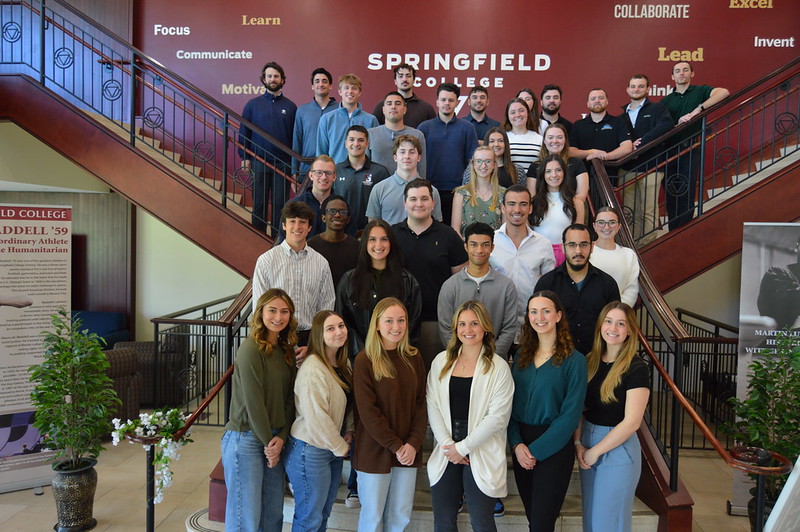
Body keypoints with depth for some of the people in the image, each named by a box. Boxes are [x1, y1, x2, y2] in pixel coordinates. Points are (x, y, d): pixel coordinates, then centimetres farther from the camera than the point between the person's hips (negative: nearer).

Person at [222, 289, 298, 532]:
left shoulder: (287, 351, 8)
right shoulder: (251, 348, -14)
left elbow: (289, 398, 6)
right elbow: (253, 401, -16)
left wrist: (282, 437, -6)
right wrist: (269, 443, -10)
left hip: (274, 440, 7)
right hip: (246, 439, -7)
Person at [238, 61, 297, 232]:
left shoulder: (290, 107, 6)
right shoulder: (253, 104, 6)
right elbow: (243, 132, 8)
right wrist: (245, 157, 0)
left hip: (283, 164, 0)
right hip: (259, 162, 0)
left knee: (280, 204, 4)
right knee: (259, 204, 6)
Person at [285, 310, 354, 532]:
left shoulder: (344, 364, 5)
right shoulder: (312, 369, -24)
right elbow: (316, 418, -26)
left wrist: (348, 433, 3)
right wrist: (340, 447, -14)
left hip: (334, 448, 8)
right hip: (310, 451, -8)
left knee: (324, 513, 21)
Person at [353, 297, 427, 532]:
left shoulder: (413, 358, 4)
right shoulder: (364, 361, -10)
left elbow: (421, 403, 4)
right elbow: (367, 411, -13)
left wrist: (413, 443, -8)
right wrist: (395, 446, -13)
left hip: (408, 451, 4)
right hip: (375, 451, -4)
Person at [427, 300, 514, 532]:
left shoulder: (498, 367, -6)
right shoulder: (441, 361, 5)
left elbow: (497, 417, -11)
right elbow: (433, 406, 1)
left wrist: (463, 447, -11)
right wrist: (447, 443, -9)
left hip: (481, 455, -3)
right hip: (446, 452, 3)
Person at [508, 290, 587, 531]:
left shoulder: (574, 360, -10)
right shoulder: (521, 356, 5)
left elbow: (570, 414, -13)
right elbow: (511, 404, 4)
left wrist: (536, 450, -14)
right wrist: (517, 444, -10)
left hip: (554, 448, -4)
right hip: (520, 446, 5)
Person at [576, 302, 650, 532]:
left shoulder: (636, 368, -14)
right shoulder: (590, 362, 3)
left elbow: (631, 422, -18)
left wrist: (595, 452, -13)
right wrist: (578, 443, -7)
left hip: (619, 449, -5)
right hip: (588, 443, 6)